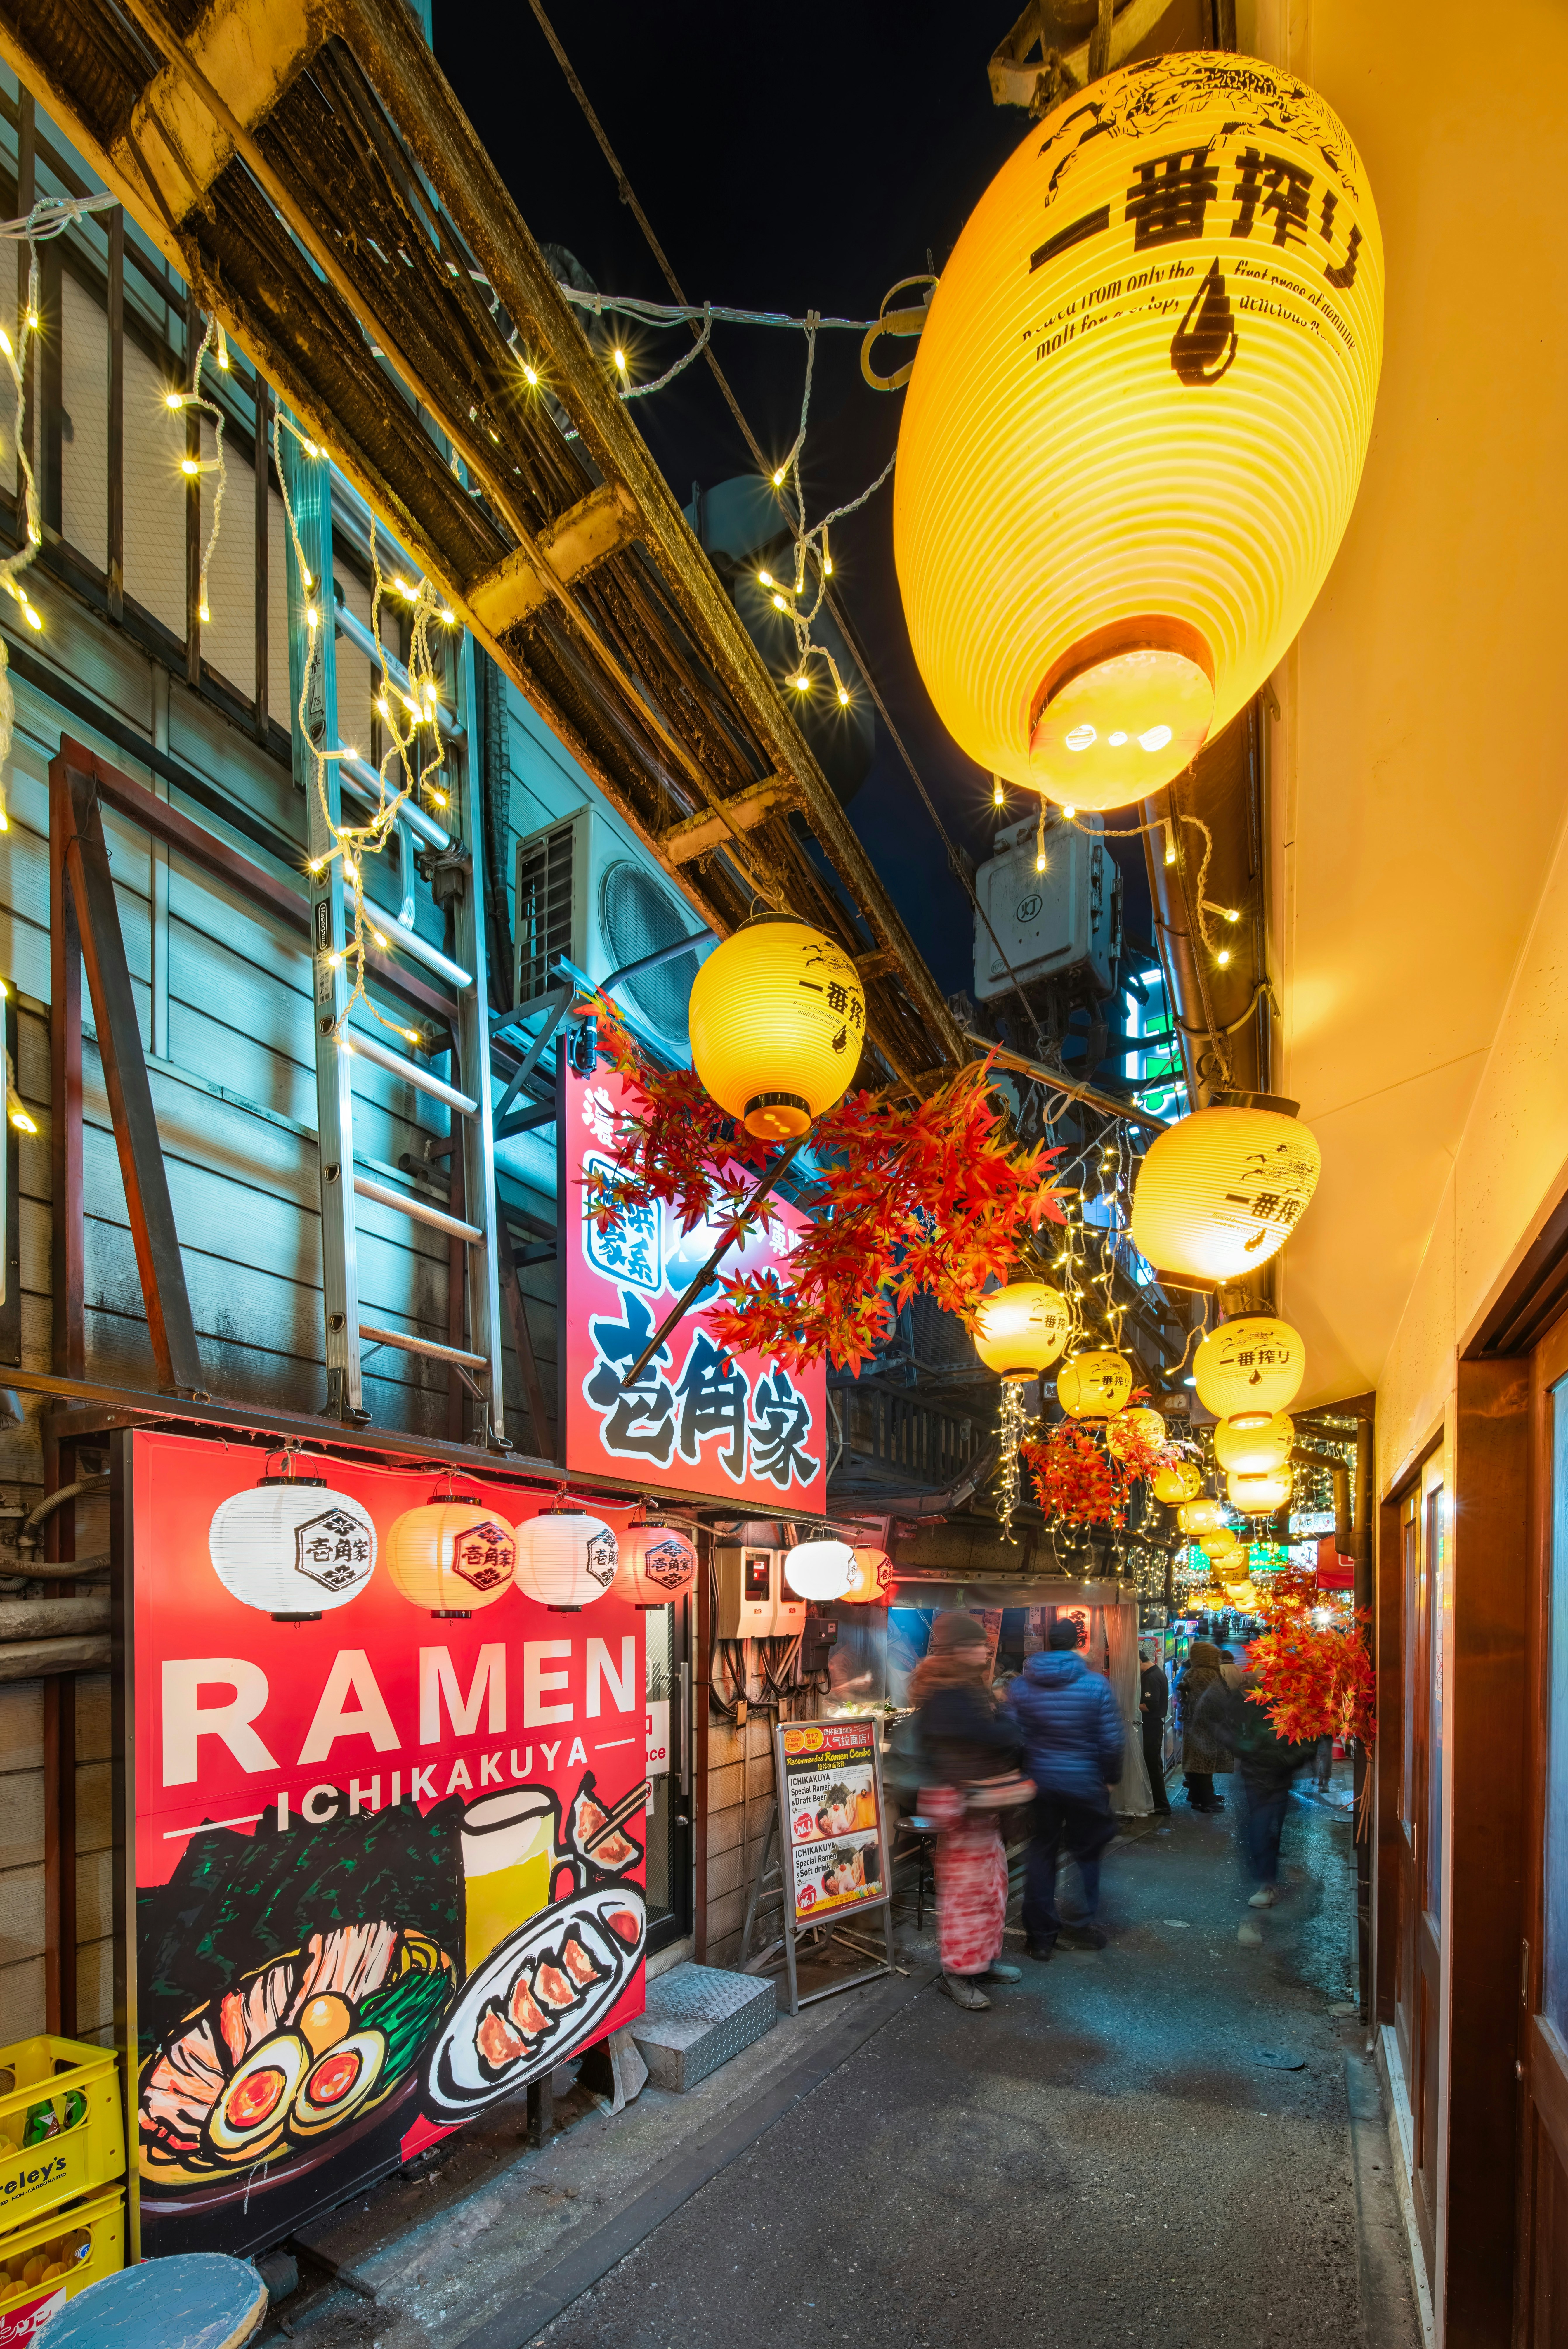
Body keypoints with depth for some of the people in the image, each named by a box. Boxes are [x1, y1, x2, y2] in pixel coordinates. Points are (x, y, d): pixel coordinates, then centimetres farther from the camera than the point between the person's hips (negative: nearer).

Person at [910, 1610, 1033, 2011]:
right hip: (964, 1804, -10)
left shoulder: (968, 1687, 12)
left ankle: (984, 1959, 30)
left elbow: (995, 1735, 11)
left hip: (983, 1802, 10)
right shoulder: (947, 1696, -23)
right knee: (966, 1888, -1)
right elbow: (998, 1737, -26)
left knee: (992, 1883, 18)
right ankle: (957, 1972, 11)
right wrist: (1010, 1719, -6)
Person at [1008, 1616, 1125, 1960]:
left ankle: (1041, 1936, 17)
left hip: (1040, 1781, 2)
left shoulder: (1021, 1685, -5)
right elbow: (1112, 1741, -10)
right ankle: (1084, 1926, 21)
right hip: (1085, 1783, -2)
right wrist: (1111, 1778, 4)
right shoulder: (1096, 1684, -11)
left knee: (1041, 1854, 12)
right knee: (1086, 1854, 16)